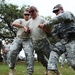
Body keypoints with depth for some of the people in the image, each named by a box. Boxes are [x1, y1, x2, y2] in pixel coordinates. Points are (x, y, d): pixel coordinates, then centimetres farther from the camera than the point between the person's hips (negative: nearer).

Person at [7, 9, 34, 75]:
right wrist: (24, 26, -14)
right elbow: (14, 23, -6)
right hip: (18, 39, 0)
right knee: (12, 52, -18)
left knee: (30, 55, -19)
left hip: (27, 40, 0)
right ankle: (12, 69, 2)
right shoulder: (20, 20, 15)